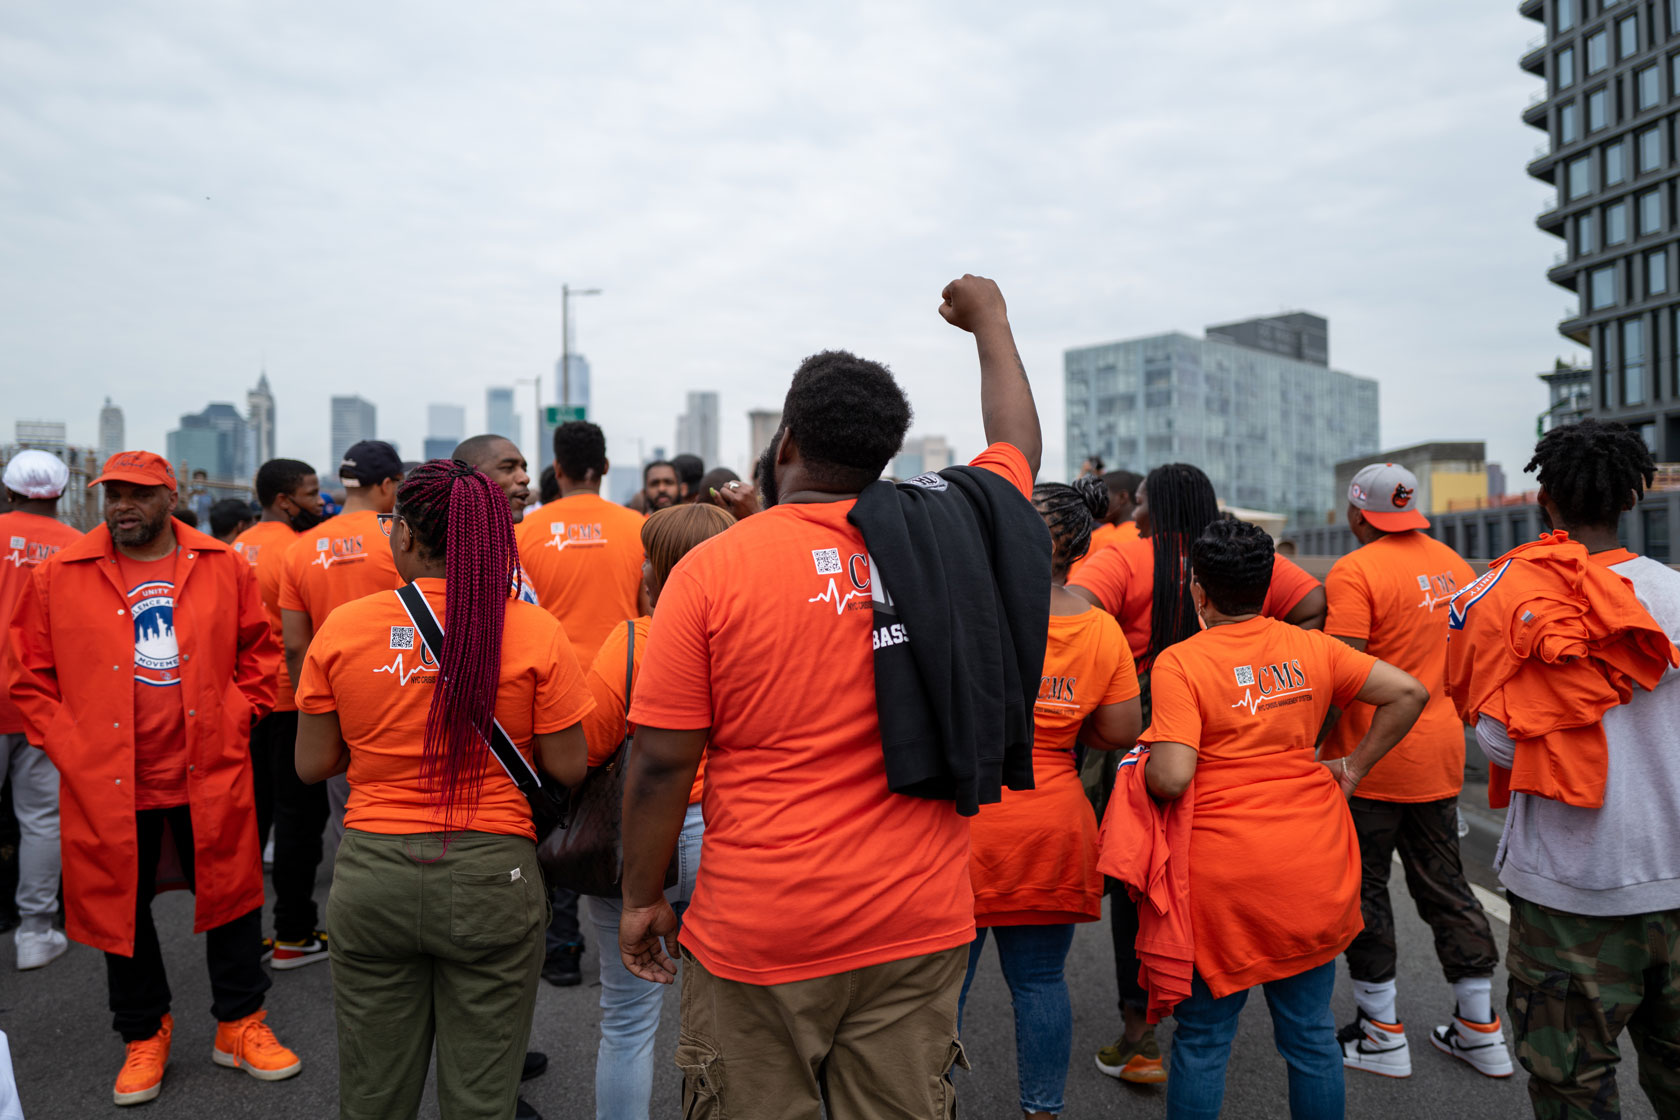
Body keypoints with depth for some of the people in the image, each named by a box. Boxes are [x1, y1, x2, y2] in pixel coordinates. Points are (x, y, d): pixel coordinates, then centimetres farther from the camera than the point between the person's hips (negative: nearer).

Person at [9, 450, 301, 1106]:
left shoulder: (224, 568, 1)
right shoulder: (59, 577, 0)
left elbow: (259, 652, 8)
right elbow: (30, 675, 5)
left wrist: (233, 721, -1)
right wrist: (70, 747, -4)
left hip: (211, 778, 0)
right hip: (107, 783, 0)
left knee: (231, 895, 9)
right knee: (121, 909, 13)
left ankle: (239, 1025, 28)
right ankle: (144, 1037, 34)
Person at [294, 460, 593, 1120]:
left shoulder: (342, 630, -5)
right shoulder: (534, 633, -10)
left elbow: (312, 764, 2)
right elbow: (569, 768, -7)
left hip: (371, 875, 2)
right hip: (491, 874, -1)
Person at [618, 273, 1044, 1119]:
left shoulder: (711, 568, -11)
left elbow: (660, 764, -10)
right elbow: (1018, 447, 19)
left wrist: (642, 898, 5)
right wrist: (989, 318, 34)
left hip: (757, 934, -3)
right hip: (917, 926, 3)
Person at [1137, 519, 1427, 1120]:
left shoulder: (1178, 662, -12)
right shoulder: (1311, 648, 3)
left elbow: (1171, 778, -21)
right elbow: (1408, 693, 2)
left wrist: (1140, 769, 0)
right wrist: (1354, 767, 7)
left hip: (1222, 877, -4)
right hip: (1312, 872, 4)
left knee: (1202, 1040, 11)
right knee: (1311, 1033, 18)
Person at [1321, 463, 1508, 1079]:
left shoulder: (1354, 572, -17)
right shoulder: (1455, 565, 8)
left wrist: (1313, 743, -14)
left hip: (1370, 760, -7)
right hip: (1440, 754, 8)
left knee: (1364, 890, 6)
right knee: (1444, 883, 18)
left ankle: (1382, 1033, 17)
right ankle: (1481, 1029, 28)